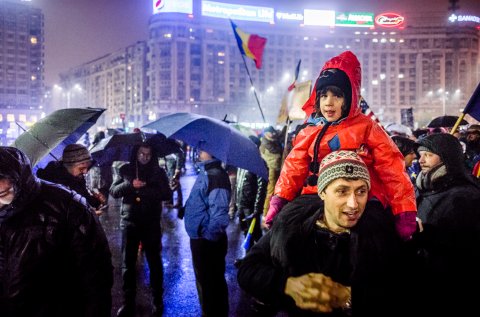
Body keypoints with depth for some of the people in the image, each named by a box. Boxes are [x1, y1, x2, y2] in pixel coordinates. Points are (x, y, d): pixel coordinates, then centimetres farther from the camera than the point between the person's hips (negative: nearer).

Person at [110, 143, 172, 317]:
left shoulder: (158, 172, 3)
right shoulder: (125, 170, 6)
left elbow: (167, 194, -5)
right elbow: (113, 191, 0)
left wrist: (145, 190, -18)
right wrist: (130, 184, -16)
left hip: (151, 224, -1)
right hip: (129, 222, 1)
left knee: (154, 262, 7)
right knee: (127, 263, 7)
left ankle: (158, 300, 21)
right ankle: (128, 302, 19)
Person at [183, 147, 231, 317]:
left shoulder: (216, 175, -24)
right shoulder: (206, 171, 8)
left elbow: (219, 213, -32)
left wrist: (209, 236, -20)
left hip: (208, 242, -10)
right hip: (201, 239, 10)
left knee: (209, 285, 6)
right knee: (206, 282, 24)